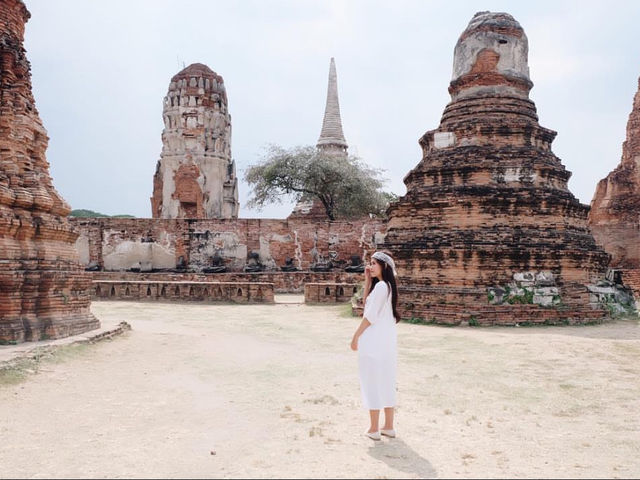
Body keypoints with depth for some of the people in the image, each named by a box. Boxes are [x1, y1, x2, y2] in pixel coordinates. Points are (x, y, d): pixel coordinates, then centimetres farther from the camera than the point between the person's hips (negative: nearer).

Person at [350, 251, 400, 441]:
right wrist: (367, 281, 10)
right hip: (386, 339, 10)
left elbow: (370, 315, -17)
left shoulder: (381, 285, -16)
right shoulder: (387, 285, 13)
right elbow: (366, 302, 17)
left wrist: (356, 336, -10)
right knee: (386, 381, 13)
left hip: (374, 339, -10)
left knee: (372, 382, -2)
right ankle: (388, 426, 19)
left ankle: (374, 429, 3)